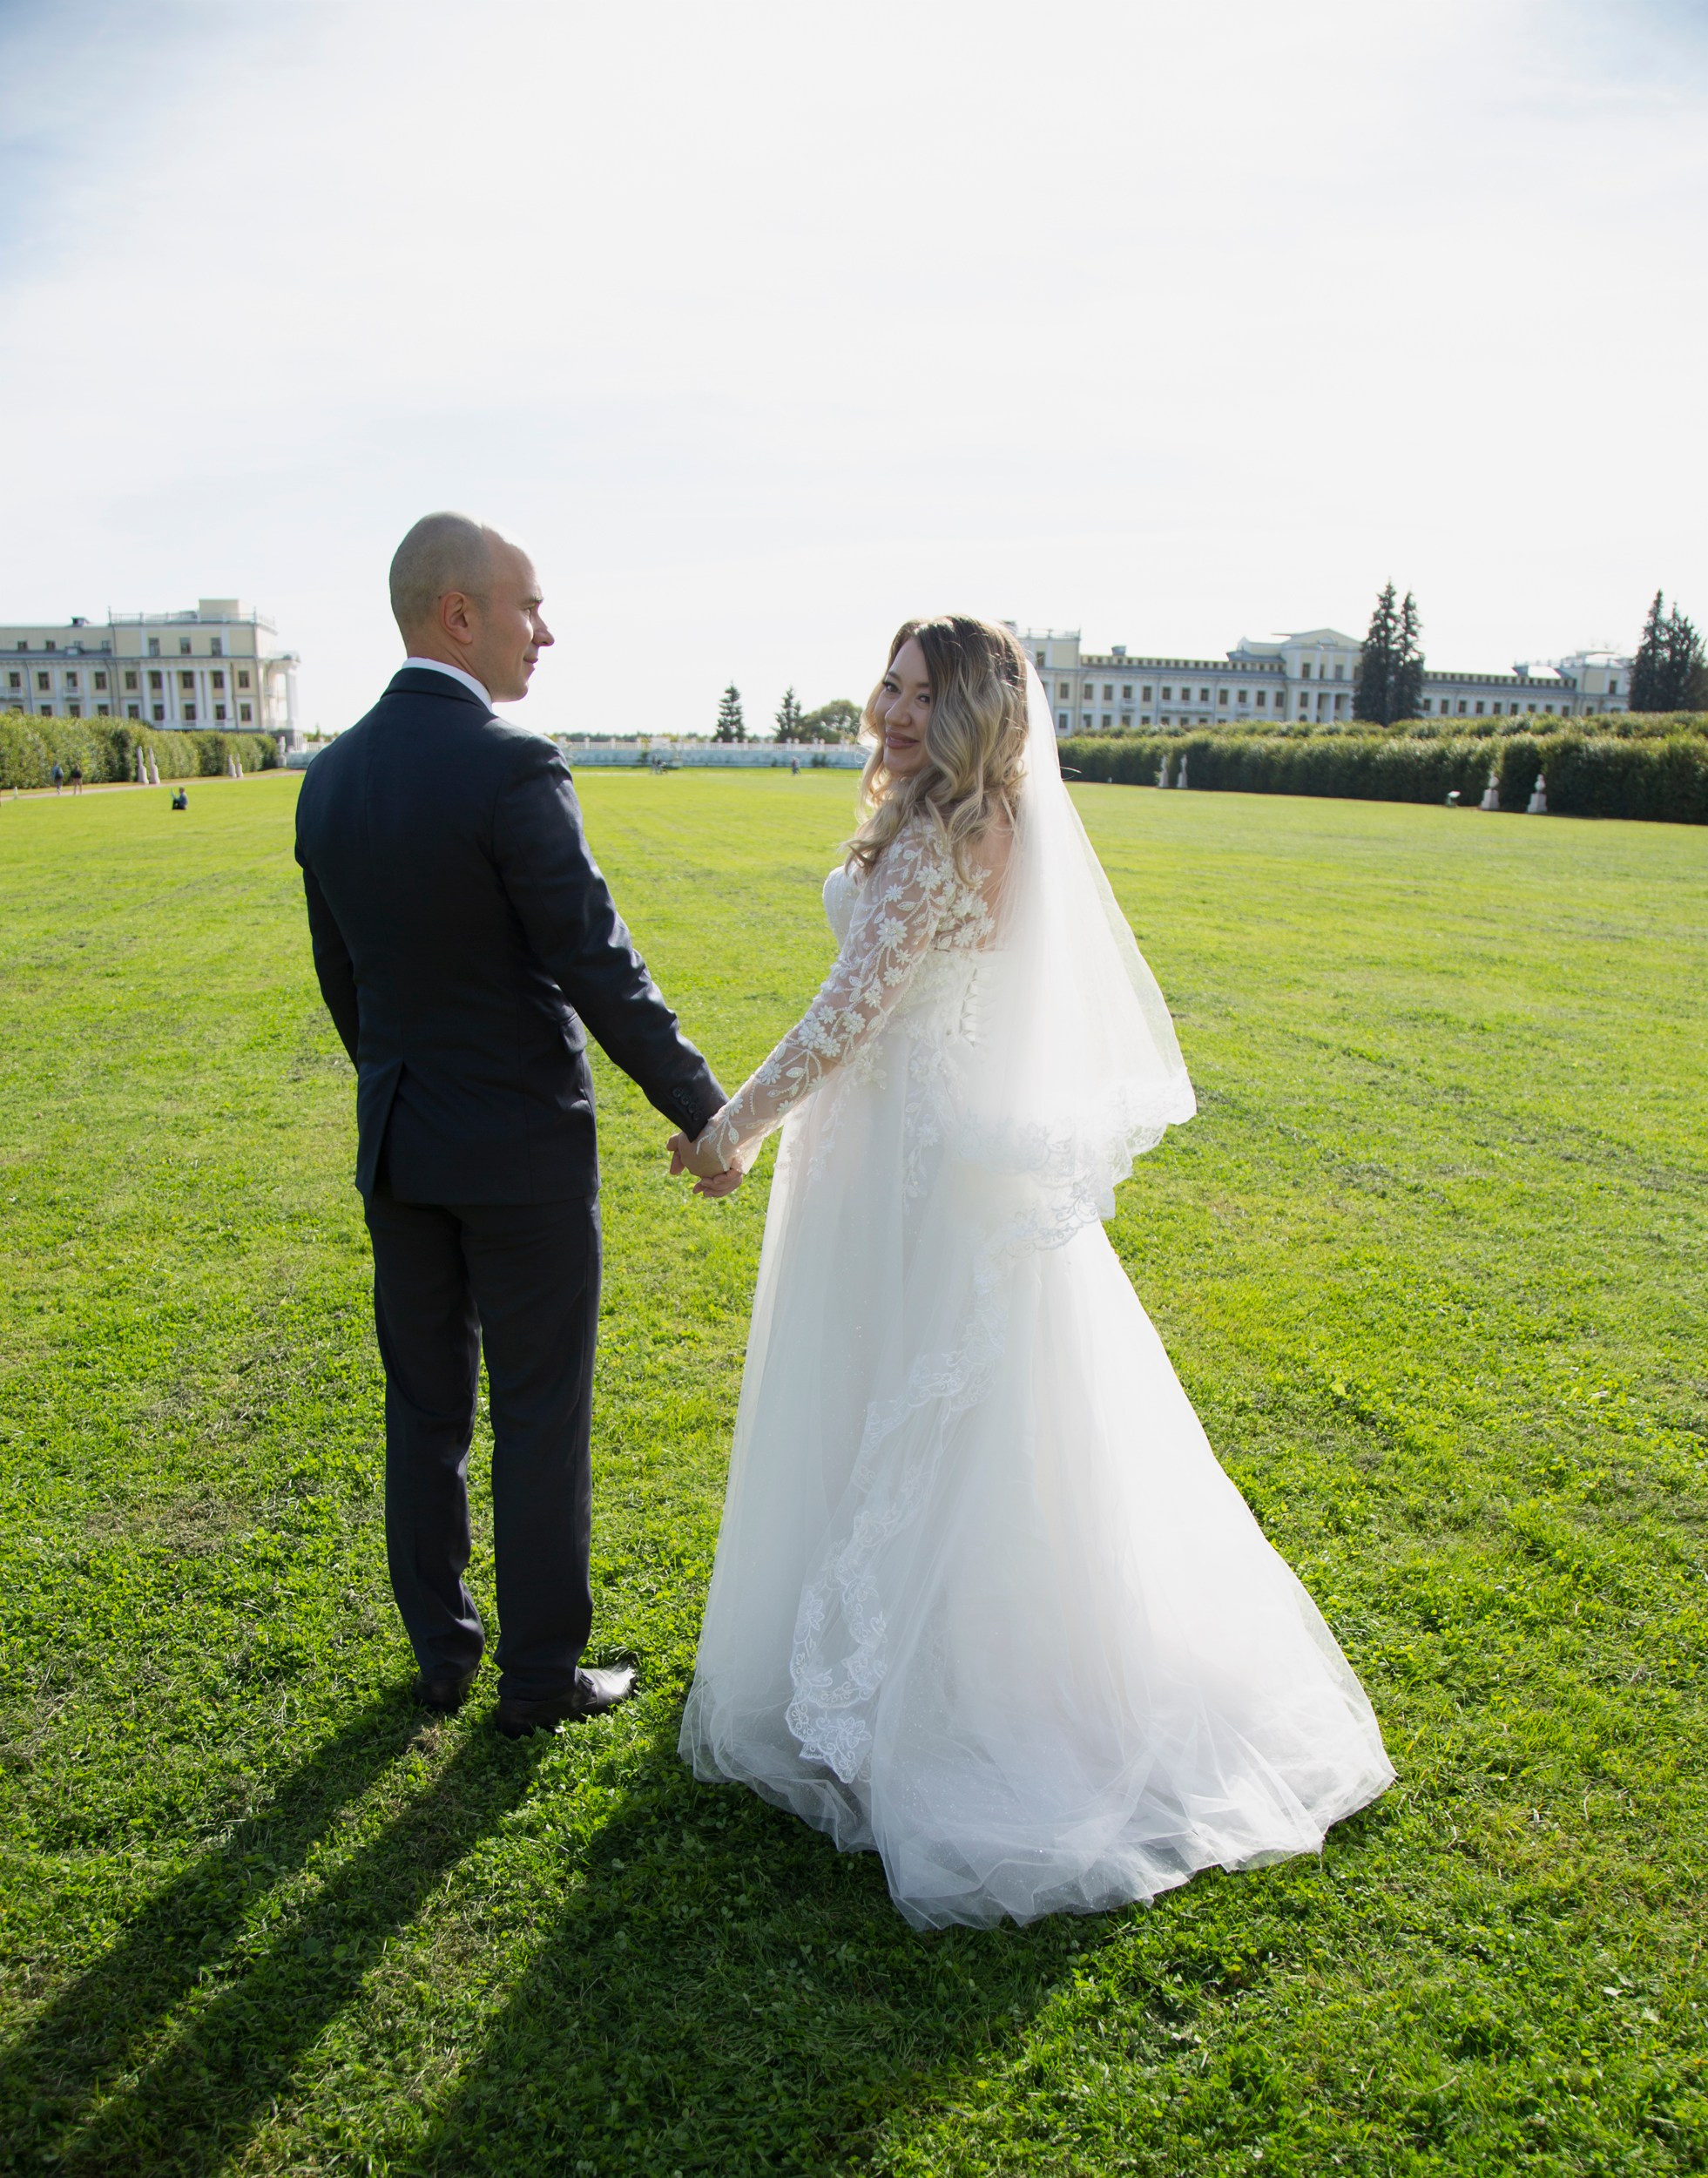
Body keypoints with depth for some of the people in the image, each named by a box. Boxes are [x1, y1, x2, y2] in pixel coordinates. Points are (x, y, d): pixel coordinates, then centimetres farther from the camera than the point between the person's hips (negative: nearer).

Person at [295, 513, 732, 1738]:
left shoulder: (331, 777, 4)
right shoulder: (512, 769, -19)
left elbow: (342, 978, 11)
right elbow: (599, 969, -19)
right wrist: (706, 1110, -10)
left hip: (395, 1143, 7)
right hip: (521, 1144, -6)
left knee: (425, 1409, 17)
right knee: (540, 1420, 8)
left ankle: (443, 1652, 33)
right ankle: (541, 1676, 23)